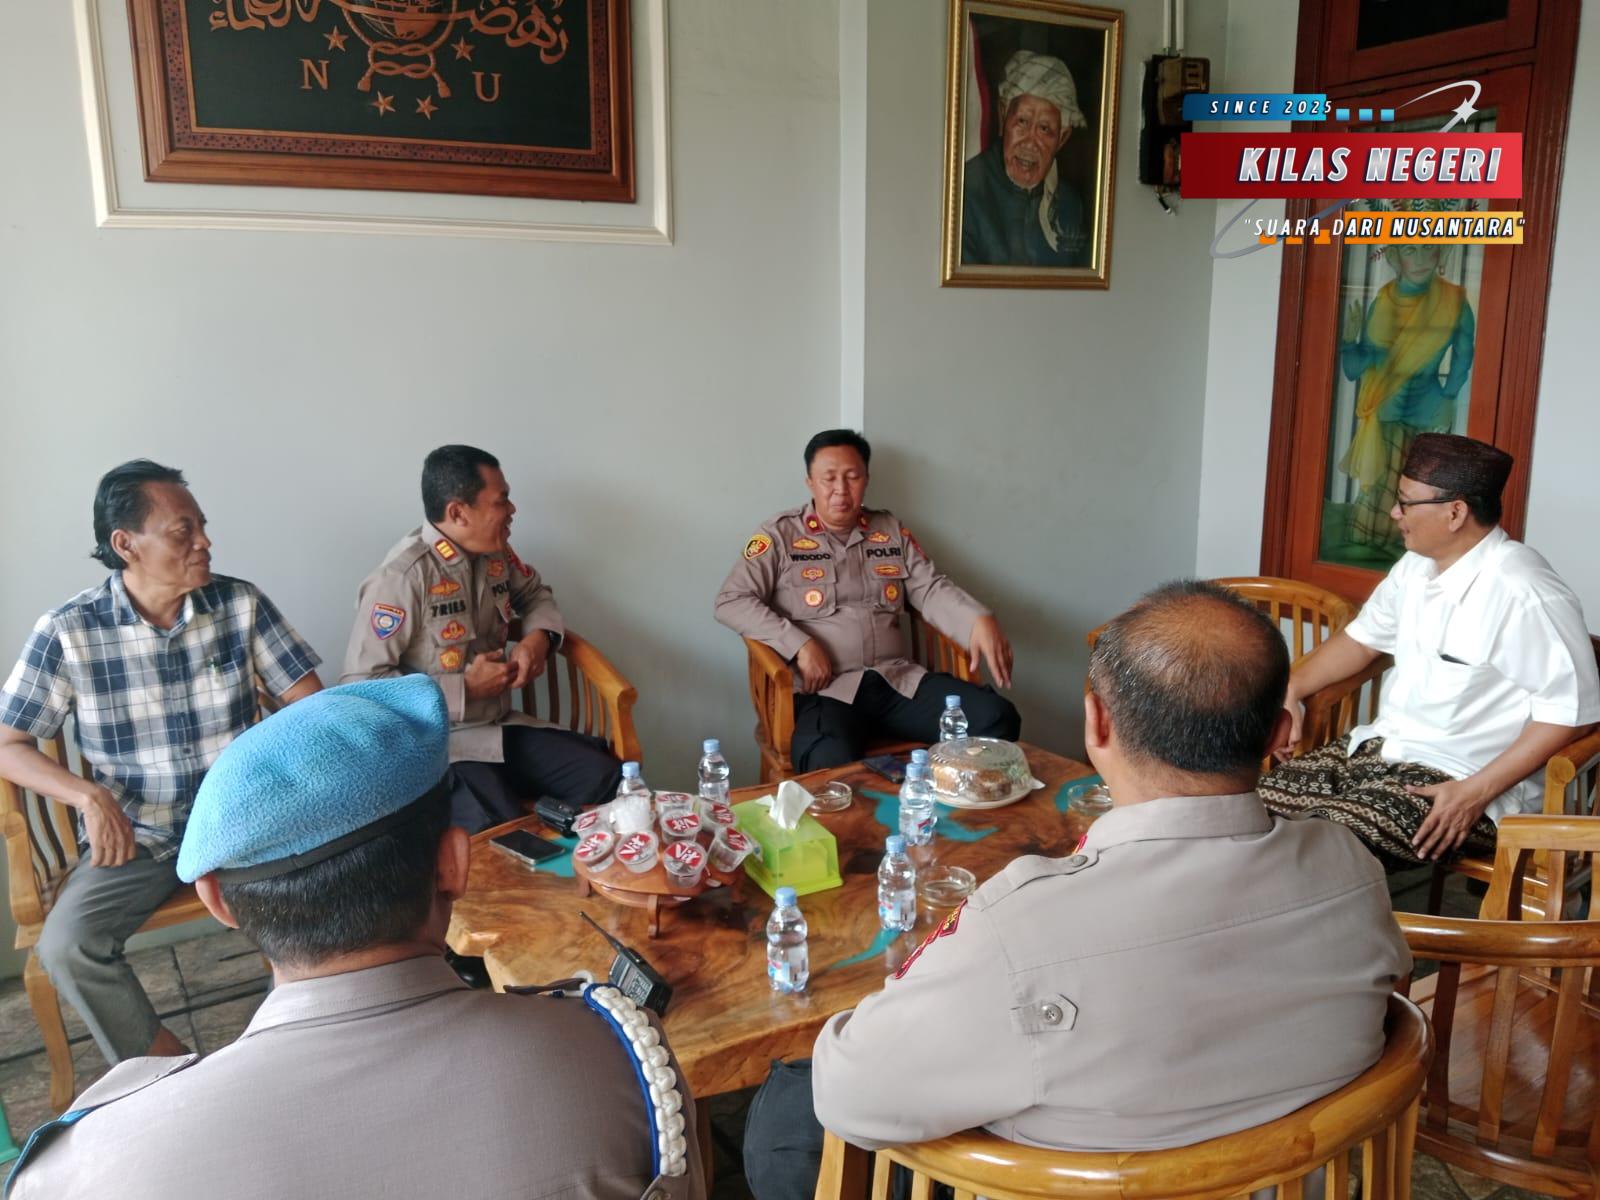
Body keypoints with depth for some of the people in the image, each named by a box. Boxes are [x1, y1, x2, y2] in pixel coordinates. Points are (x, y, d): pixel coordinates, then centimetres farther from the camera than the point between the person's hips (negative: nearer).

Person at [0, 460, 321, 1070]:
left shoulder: (242, 604, -5)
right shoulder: (67, 631, -8)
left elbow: (311, 703, -3)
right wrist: (90, 796, -20)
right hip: (132, 833, 0)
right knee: (65, 946, -25)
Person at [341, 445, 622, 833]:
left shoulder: (495, 555, 5)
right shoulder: (401, 578, -18)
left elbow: (536, 594, 25)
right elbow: (360, 685, -20)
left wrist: (538, 637, 1)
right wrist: (465, 688, -18)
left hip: (502, 727, 7)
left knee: (608, 780, -13)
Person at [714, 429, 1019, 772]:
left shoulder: (892, 530, 18)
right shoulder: (781, 534, 5)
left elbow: (932, 589, 10)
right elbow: (731, 601, -2)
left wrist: (979, 620, -12)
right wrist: (799, 645, -14)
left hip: (898, 679, 5)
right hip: (825, 689, -5)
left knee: (997, 719, -17)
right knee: (831, 763, -40)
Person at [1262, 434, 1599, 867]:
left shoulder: (1522, 592, -20)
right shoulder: (1416, 565, 7)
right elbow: (1362, 638, 21)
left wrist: (1477, 791, -22)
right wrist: (1290, 690, 6)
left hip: (1458, 779, -8)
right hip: (1379, 747, 8)